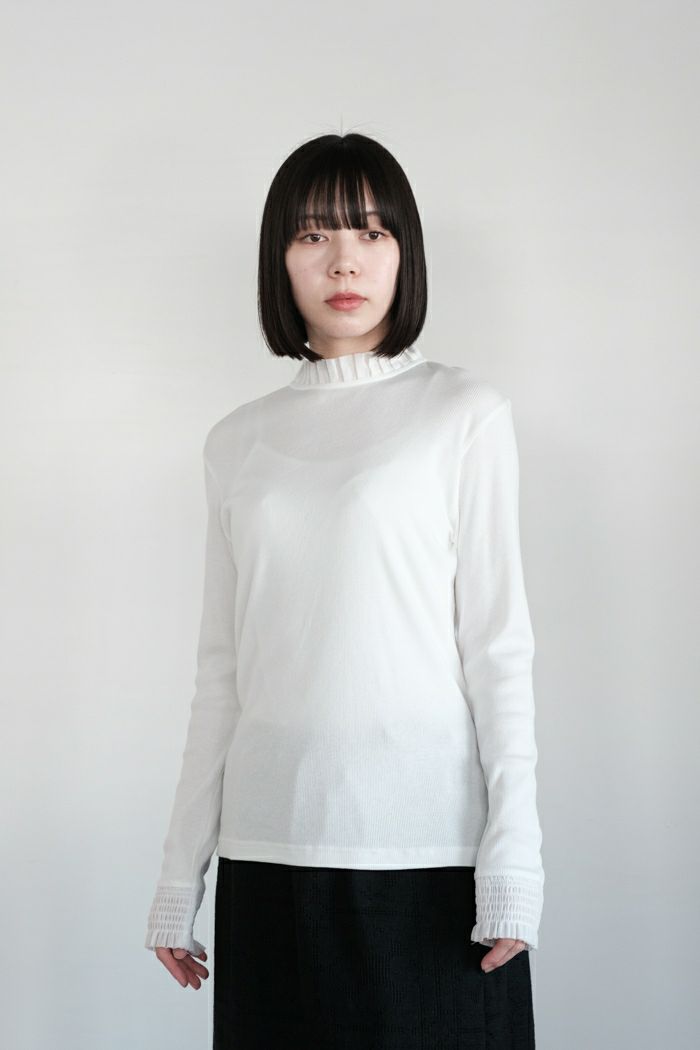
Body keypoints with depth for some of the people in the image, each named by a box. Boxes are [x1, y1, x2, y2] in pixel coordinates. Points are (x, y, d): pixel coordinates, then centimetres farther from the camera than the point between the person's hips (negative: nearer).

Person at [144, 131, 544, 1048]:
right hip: (271, 843, 3)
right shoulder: (237, 443, 11)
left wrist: (513, 850, -7)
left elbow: (497, 637, -1)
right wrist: (181, 870, 10)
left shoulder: (465, 413, 3)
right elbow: (221, 669, 12)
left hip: (430, 846, -3)